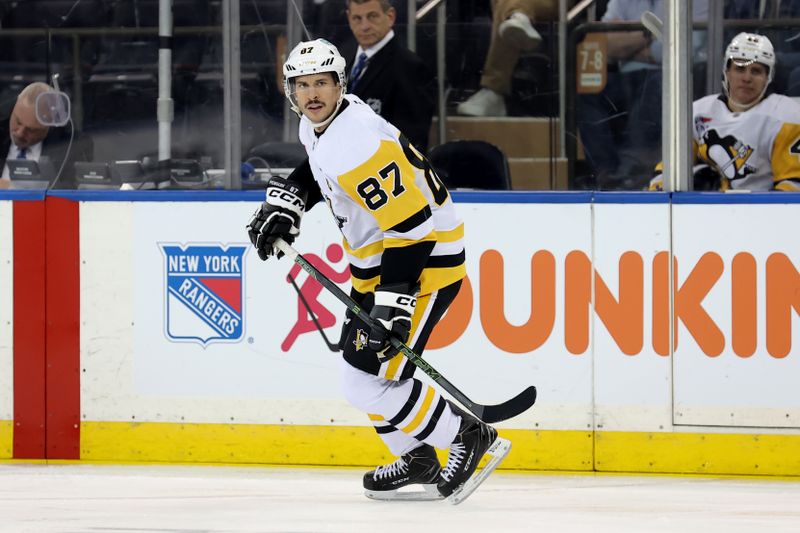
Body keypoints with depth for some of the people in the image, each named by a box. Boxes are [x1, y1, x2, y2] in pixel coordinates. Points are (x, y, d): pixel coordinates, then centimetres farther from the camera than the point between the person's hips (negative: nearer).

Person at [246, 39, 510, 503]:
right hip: (377, 259, 11)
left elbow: (410, 225, -30)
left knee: (370, 380, -13)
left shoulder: (359, 145, -29)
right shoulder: (319, 124, 2)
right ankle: (418, 461, 30)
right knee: (358, 366, 17)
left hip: (426, 258, -11)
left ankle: (469, 437, 0)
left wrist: (393, 301, -33)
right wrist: (285, 203, 12)